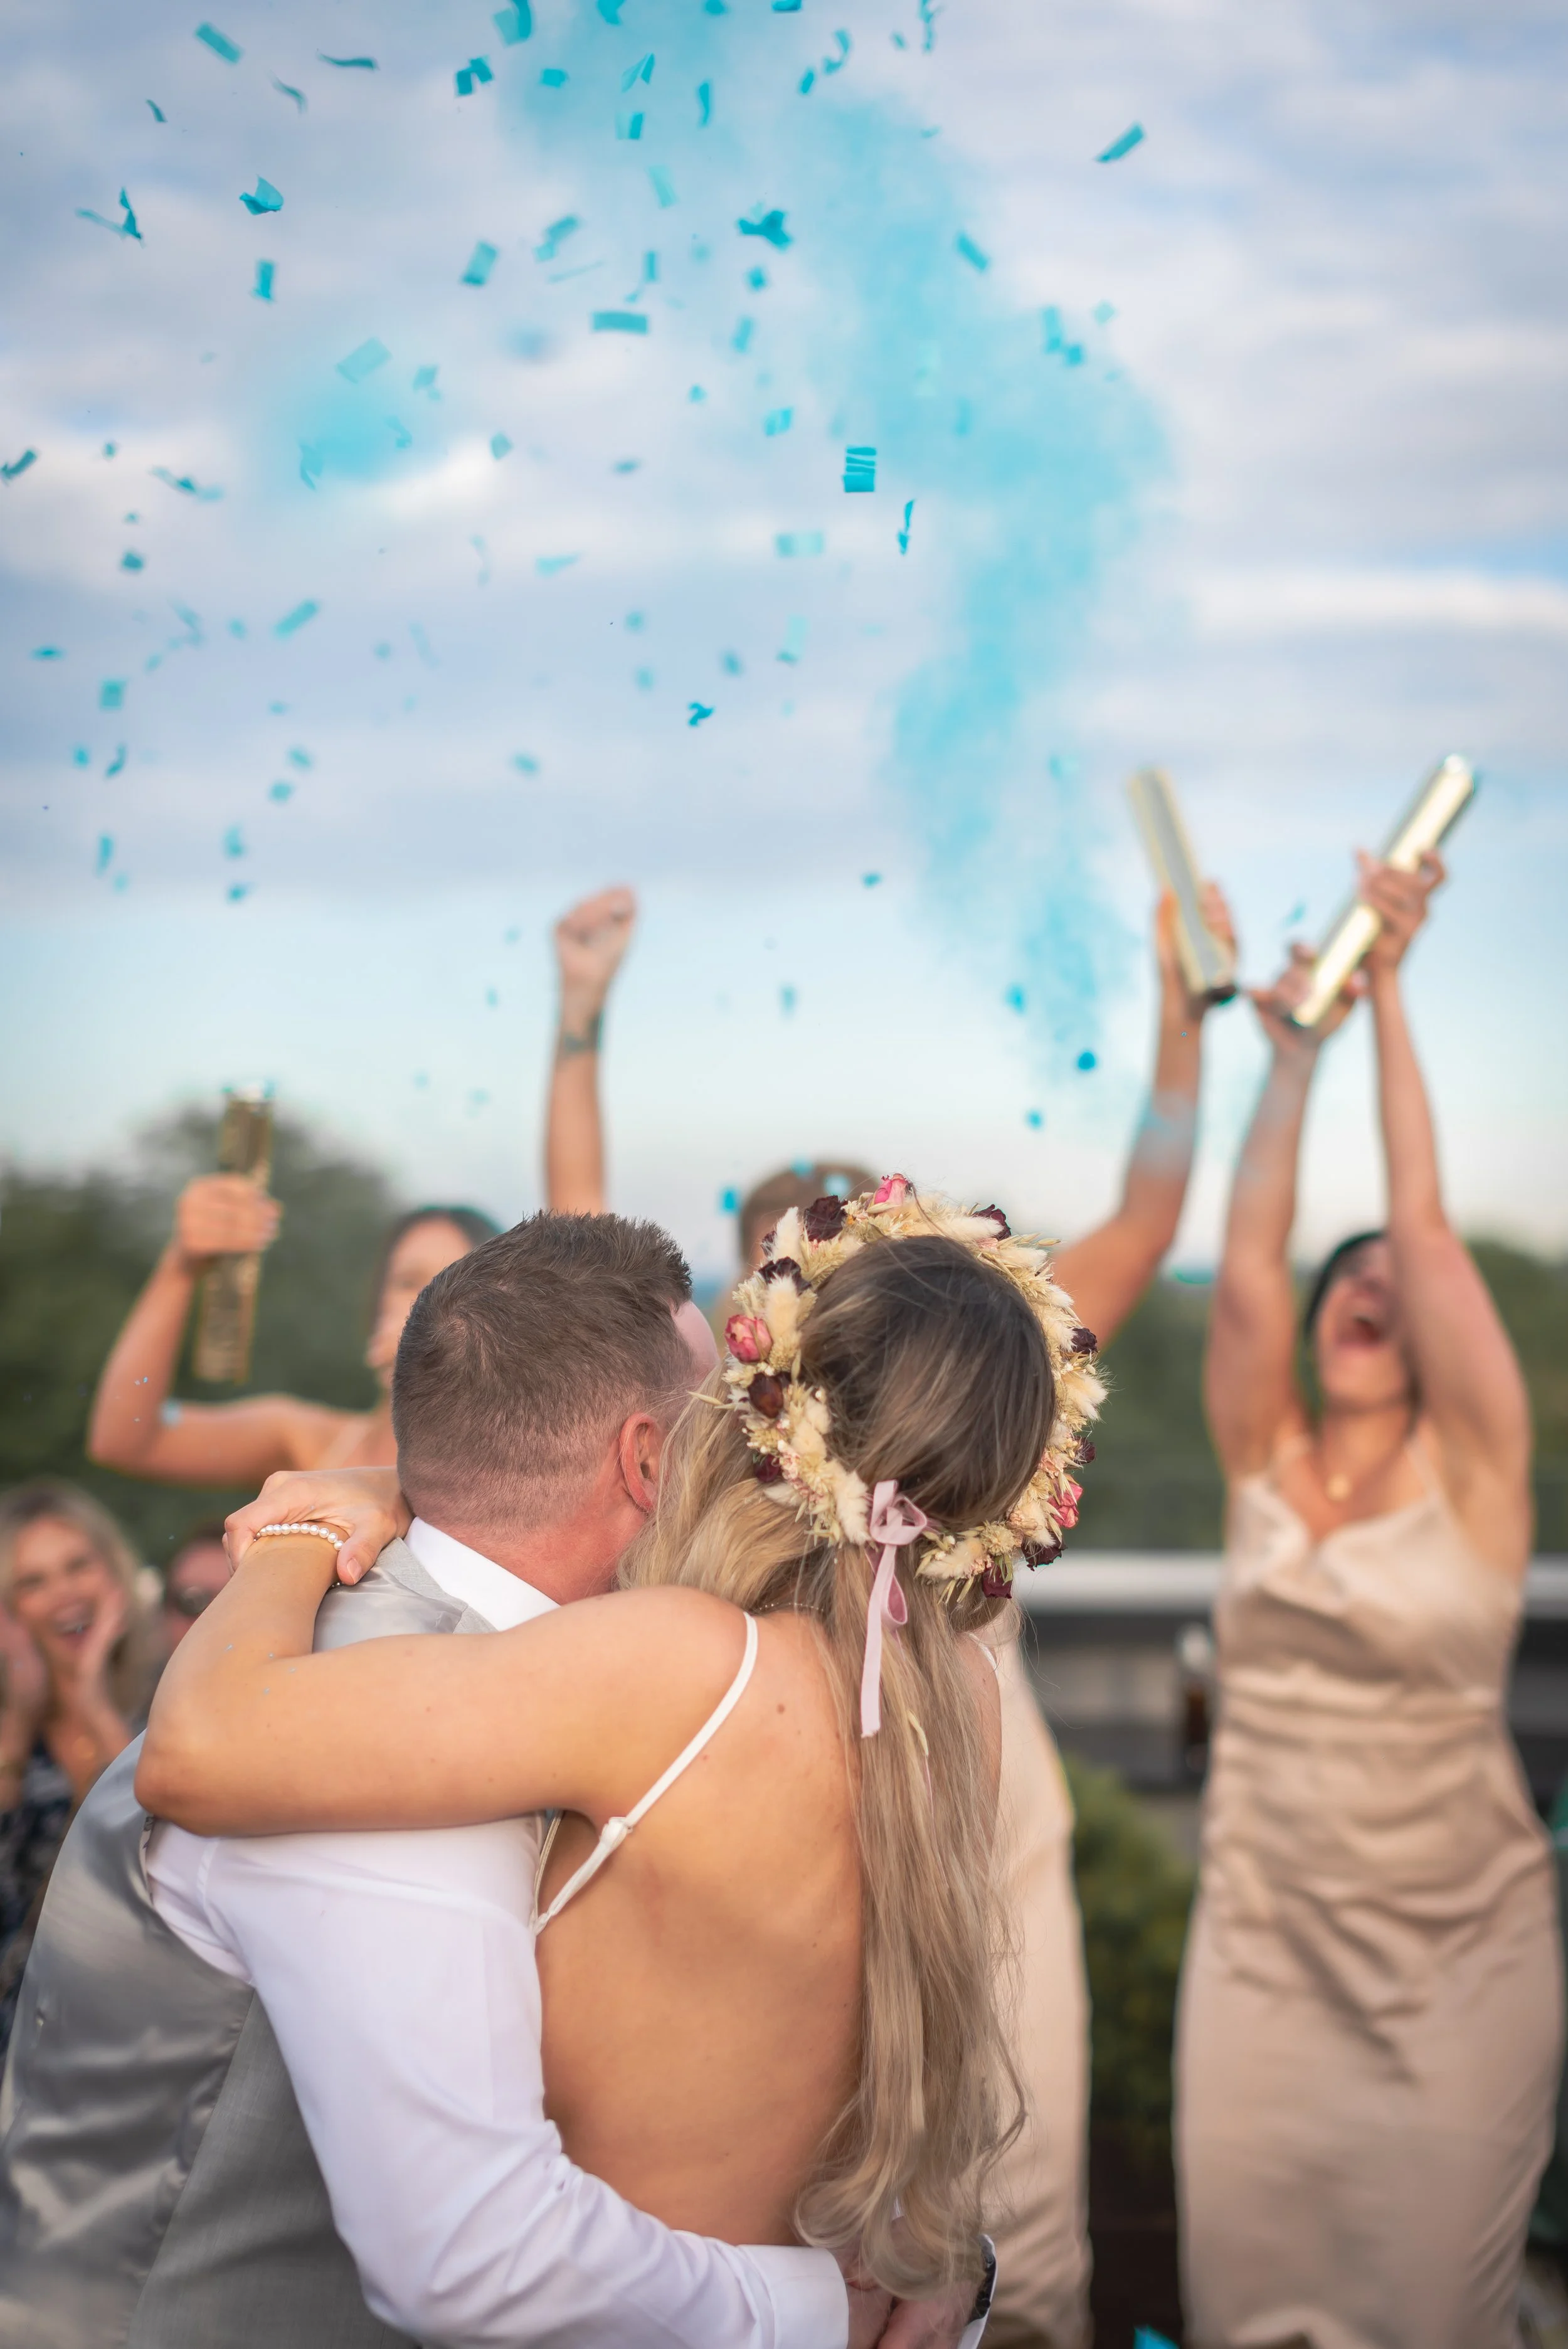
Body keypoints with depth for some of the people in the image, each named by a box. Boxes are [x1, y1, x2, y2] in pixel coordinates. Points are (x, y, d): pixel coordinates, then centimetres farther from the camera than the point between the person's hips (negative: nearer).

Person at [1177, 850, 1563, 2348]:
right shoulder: (1264, 1466, 4)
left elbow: (1426, 1226, -12)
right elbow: (1246, 1262, -8)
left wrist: (1388, 994, -10)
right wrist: (1291, 1055, -6)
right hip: (1263, 1935, 3)